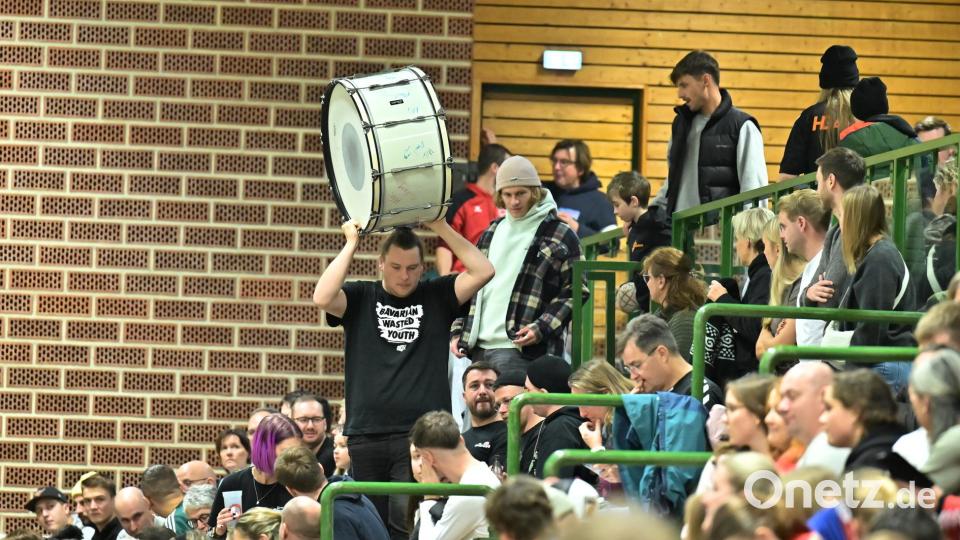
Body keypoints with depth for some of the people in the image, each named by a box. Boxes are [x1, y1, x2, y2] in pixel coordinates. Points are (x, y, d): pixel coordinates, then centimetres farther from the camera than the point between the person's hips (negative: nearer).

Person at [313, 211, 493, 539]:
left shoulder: (436, 297, 9)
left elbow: (483, 271, -3)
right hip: (366, 435, 2)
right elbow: (322, 297, -10)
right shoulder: (360, 299, 9)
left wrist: (440, 228, -2)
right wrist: (351, 244, -4)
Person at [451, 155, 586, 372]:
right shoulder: (492, 233, 18)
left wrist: (542, 328, -15)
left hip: (523, 352, -6)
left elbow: (575, 292, -3)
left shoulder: (560, 236, -1)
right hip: (479, 348, 6)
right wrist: (457, 332, 15)